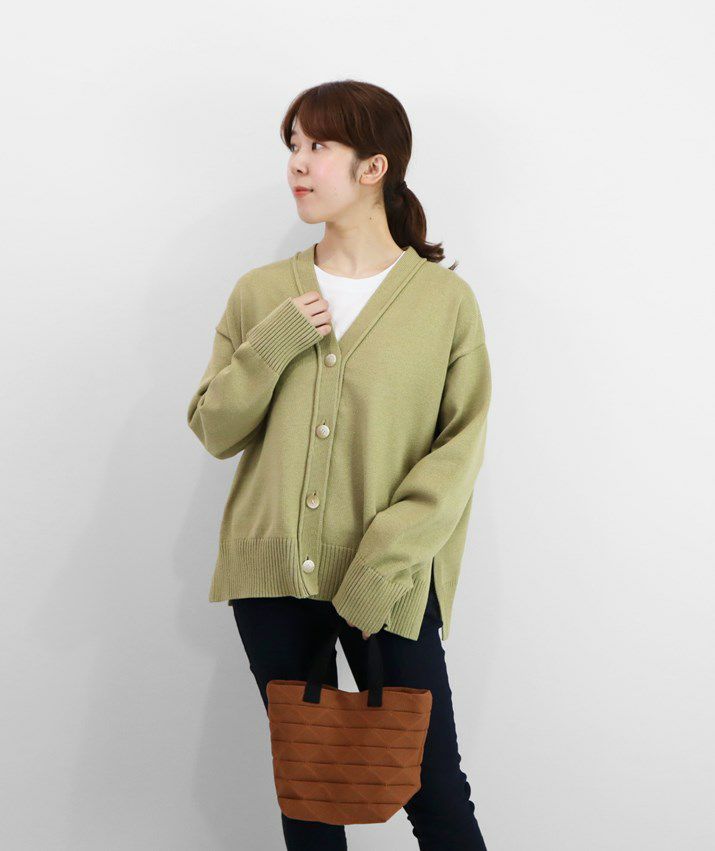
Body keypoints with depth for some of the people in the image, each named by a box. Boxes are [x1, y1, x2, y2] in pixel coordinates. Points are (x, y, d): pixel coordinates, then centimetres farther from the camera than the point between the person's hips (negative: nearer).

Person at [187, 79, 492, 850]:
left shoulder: (446, 300, -2)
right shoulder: (261, 293, 6)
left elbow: (460, 448, -6)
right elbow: (214, 431, 5)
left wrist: (392, 553, -16)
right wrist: (273, 345, -11)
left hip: (386, 585, -3)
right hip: (272, 575, 3)